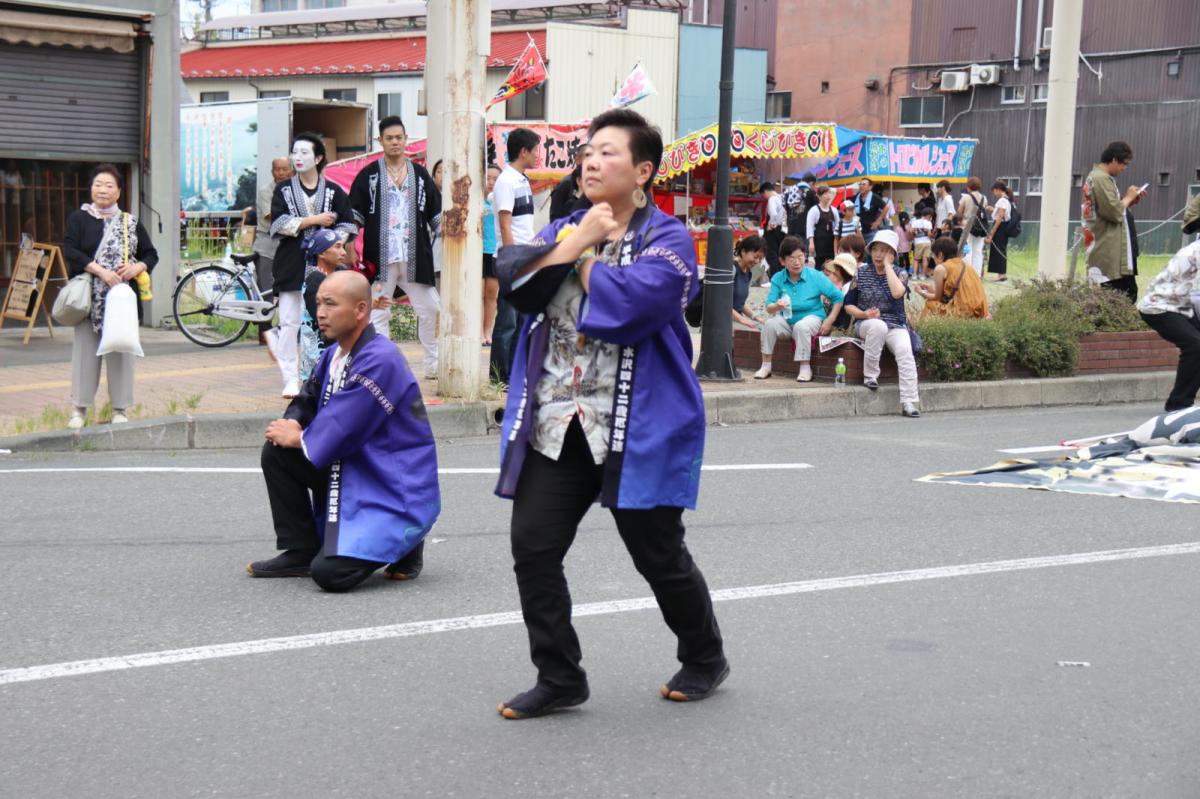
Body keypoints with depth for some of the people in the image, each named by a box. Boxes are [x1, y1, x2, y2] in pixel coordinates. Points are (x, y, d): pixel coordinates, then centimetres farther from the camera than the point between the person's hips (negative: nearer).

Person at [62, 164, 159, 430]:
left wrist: (138, 267, -9)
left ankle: (119, 408, 9)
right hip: (88, 297, -2)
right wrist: (101, 271, -18)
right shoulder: (79, 218, 5)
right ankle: (79, 408, 6)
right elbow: (69, 250, -8)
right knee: (85, 349, -1)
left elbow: (151, 254, 13)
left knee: (121, 348, 2)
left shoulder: (131, 223, 11)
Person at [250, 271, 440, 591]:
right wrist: (292, 424, -6)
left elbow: (340, 433, -24)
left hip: (395, 489, -9)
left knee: (330, 573, -22)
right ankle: (300, 552, 11)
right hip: (350, 471, 9)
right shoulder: (334, 355, 7)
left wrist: (296, 438, -6)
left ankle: (402, 544, 6)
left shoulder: (380, 360, -22)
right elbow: (306, 402, 18)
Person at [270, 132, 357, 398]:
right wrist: (315, 220, -8)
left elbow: (348, 226, 6)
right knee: (289, 322, -5)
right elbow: (279, 224, -4)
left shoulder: (333, 192, 8)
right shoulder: (283, 190, 9)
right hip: (291, 264, 0)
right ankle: (291, 379, -4)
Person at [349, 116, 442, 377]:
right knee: (378, 312, 0)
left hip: (415, 257, 2)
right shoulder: (368, 175, 5)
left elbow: (437, 214, 14)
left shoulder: (421, 175, 12)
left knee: (431, 310, 4)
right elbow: (354, 214, 4)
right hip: (380, 257, -2)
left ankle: (433, 365, 16)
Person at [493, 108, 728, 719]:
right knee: (532, 548, -3)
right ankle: (558, 679, 11)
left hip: (637, 427, -5)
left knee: (658, 555, 5)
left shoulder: (667, 239, -4)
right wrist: (579, 239, -10)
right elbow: (514, 279, -4)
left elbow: (627, 303, -22)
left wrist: (584, 256, -6)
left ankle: (705, 659, 30)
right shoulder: (565, 229, 15)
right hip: (553, 424, 5)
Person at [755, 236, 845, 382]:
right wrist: (777, 306, -35)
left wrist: (829, 321, -10)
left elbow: (838, 297, -5)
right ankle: (766, 366, -13)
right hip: (787, 319, 3)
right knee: (770, 324, -25)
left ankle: (805, 368, -22)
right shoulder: (778, 279, -5)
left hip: (812, 317, -3)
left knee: (801, 326, -35)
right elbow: (769, 308, -11)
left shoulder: (816, 277, -11)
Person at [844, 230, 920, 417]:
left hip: (896, 325, 1)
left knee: (905, 350, -31)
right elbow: (849, 305, 8)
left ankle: (909, 402, -34)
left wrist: (887, 265, -8)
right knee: (878, 325, -39)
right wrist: (865, 314, -12)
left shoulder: (899, 273, 8)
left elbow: (897, 293, -16)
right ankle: (870, 374, -25)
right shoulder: (861, 274, 9)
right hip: (867, 324, 0)